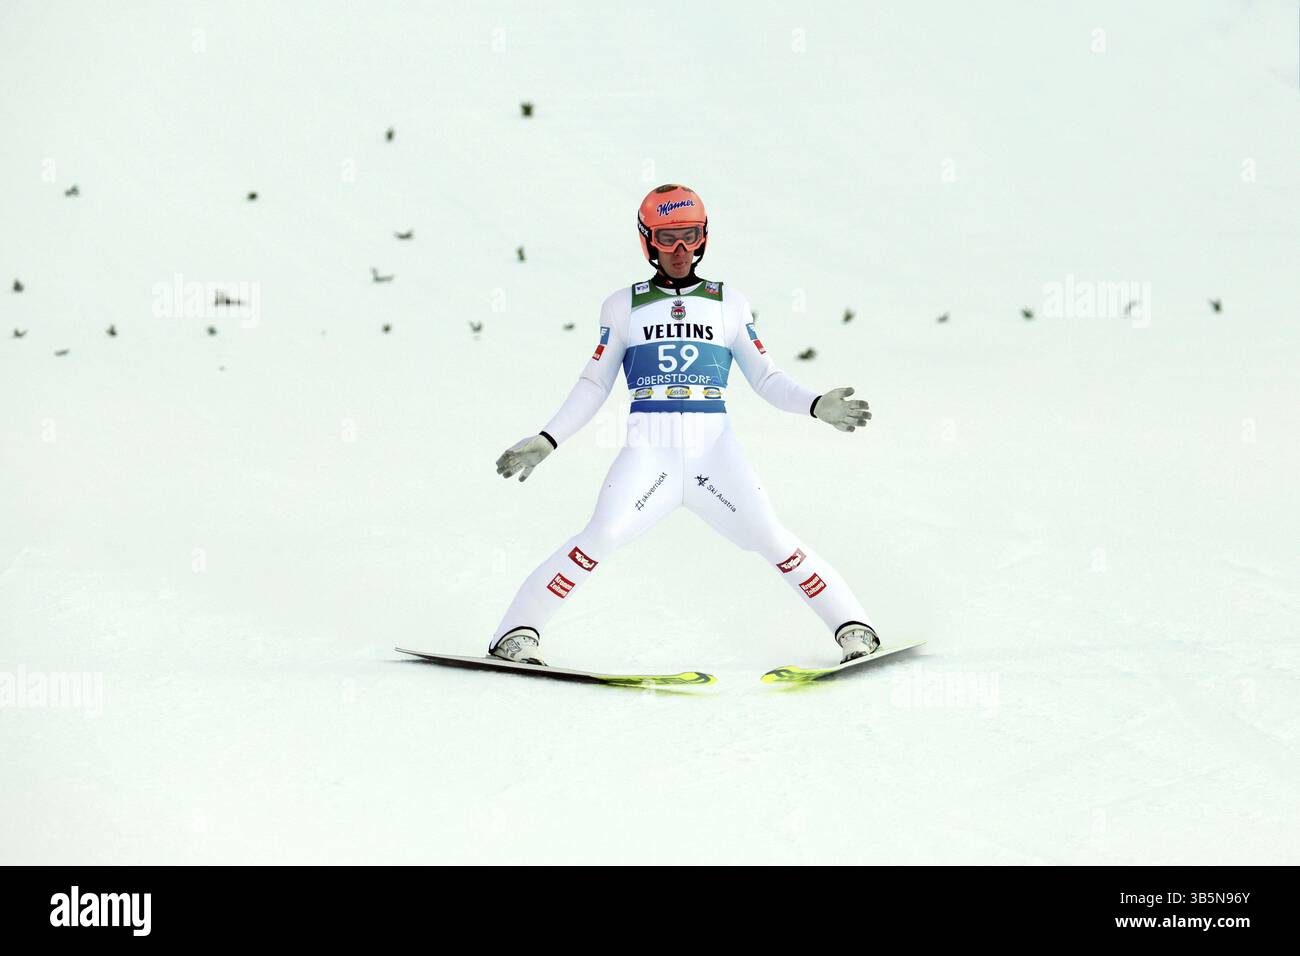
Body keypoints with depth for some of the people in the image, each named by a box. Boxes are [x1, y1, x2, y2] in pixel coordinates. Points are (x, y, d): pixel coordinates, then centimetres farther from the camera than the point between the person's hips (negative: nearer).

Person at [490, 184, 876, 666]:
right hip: (648, 451, -1)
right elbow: (594, 384, 15)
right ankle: (516, 633, -17)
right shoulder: (623, 306, 13)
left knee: (772, 539, -14)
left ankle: (853, 626, -3)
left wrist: (817, 405, -3)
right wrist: (546, 440, 6)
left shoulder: (729, 304, 13)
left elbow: (766, 377, 13)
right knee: (600, 539, -21)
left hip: (714, 450, 1)